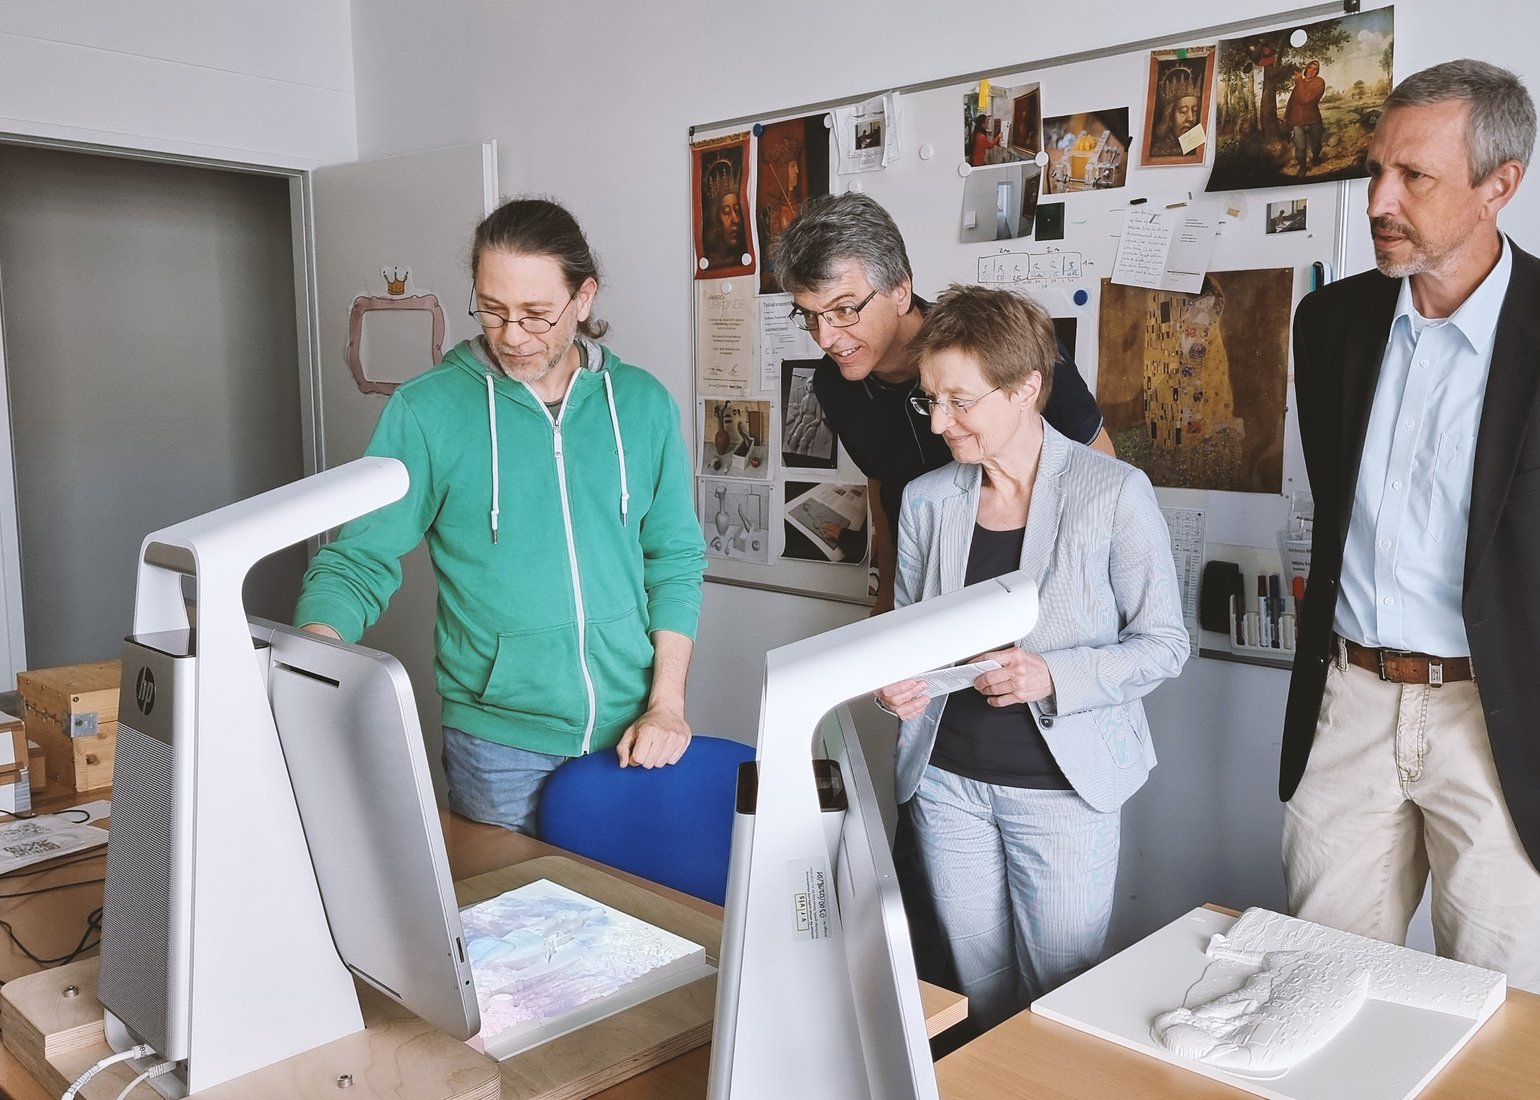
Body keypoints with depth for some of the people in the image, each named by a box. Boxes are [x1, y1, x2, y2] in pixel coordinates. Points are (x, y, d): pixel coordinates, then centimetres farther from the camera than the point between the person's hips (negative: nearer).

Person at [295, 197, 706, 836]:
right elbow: (359, 563, -6)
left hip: (634, 736, 3)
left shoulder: (642, 403, 1)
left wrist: (667, 702, -3)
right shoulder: (426, 410, -7)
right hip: (499, 744, -2)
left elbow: (675, 559, 5)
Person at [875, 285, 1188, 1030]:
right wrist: (896, 680, -11)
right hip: (948, 778, 4)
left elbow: (1162, 644, -7)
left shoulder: (1113, 493, -11)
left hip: (1062, 783, -3)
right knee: (979, 999, 16)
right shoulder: (925, 500, 1)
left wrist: (1054, 677, -22)